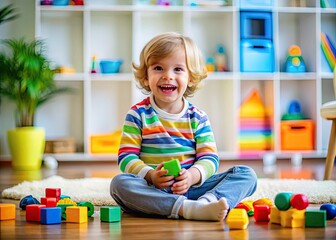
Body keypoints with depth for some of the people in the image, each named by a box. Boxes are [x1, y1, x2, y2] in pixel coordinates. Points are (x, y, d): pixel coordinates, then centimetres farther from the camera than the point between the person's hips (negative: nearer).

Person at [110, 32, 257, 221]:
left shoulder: (198, 117, 9)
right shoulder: (138, 114, 5)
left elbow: (209, 158, 1)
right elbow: (126, 157, -2)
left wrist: (192, 176, -22)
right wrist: (150, 175, -22)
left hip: (191, 188, 2)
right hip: (152, 190, -2)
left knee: (247, 174, -13)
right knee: (120, 183, -33)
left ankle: (206, 202, -44)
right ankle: (188, 208, -47)